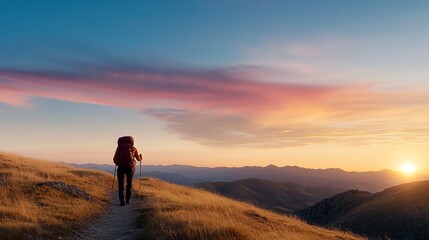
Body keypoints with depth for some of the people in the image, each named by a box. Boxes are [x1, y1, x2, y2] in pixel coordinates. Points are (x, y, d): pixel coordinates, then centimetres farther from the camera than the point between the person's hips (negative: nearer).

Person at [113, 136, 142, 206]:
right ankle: (127, 200, 24)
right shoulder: (133, 148, 9)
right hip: (130, 167, 1)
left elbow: (115, 159, 4)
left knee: (121, 185, 4)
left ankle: (122, 201, -12)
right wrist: (140, 157, 46)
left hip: (121, 167, -1)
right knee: (129, 184, 20)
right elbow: (138, 158, 23)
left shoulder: (119, 147, 7)